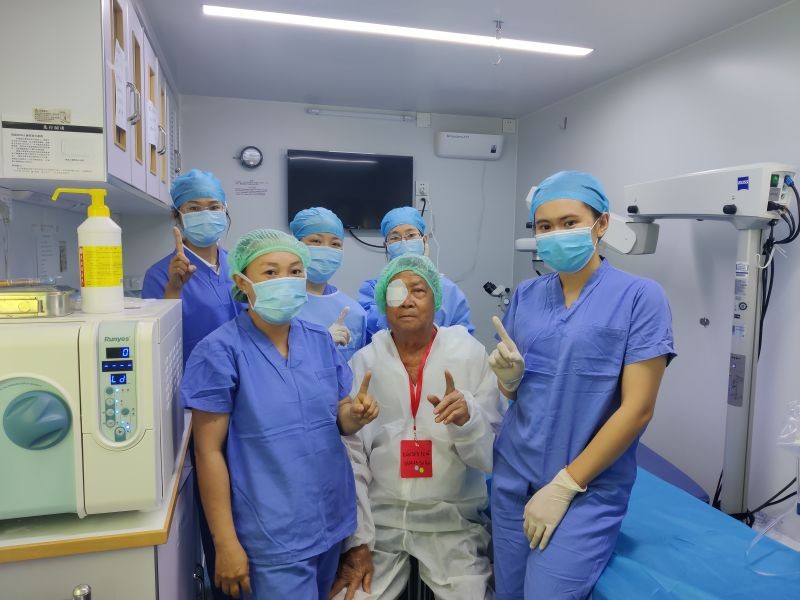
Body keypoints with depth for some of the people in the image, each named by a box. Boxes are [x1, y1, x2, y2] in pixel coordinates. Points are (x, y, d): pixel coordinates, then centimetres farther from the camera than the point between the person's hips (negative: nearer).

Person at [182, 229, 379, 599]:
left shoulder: (321, 341, 0)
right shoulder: (220, 351, -14)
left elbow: (338, 420, 7)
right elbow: (209, 451, -13)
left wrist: (356, 414, -15)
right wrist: (225, 542, -12)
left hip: (332, 521, 6)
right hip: (273, 536, -5)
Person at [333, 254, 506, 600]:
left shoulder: (471, 355, -8)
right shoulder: (364, 362, -5)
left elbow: (493, 455, -6)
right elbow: (350, 456, -3)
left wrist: (467, 418, -26)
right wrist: (356, 540, -5)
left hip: (451, 521, 0)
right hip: (379, 518, 1)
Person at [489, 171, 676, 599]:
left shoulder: (640, 297, -11)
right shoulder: (525, 296, 3)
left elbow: (637, 409, -14)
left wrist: (565, 485, -14)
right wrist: (508, 375, -13)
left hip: (589, 489, -4)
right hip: (512, 477, 5)